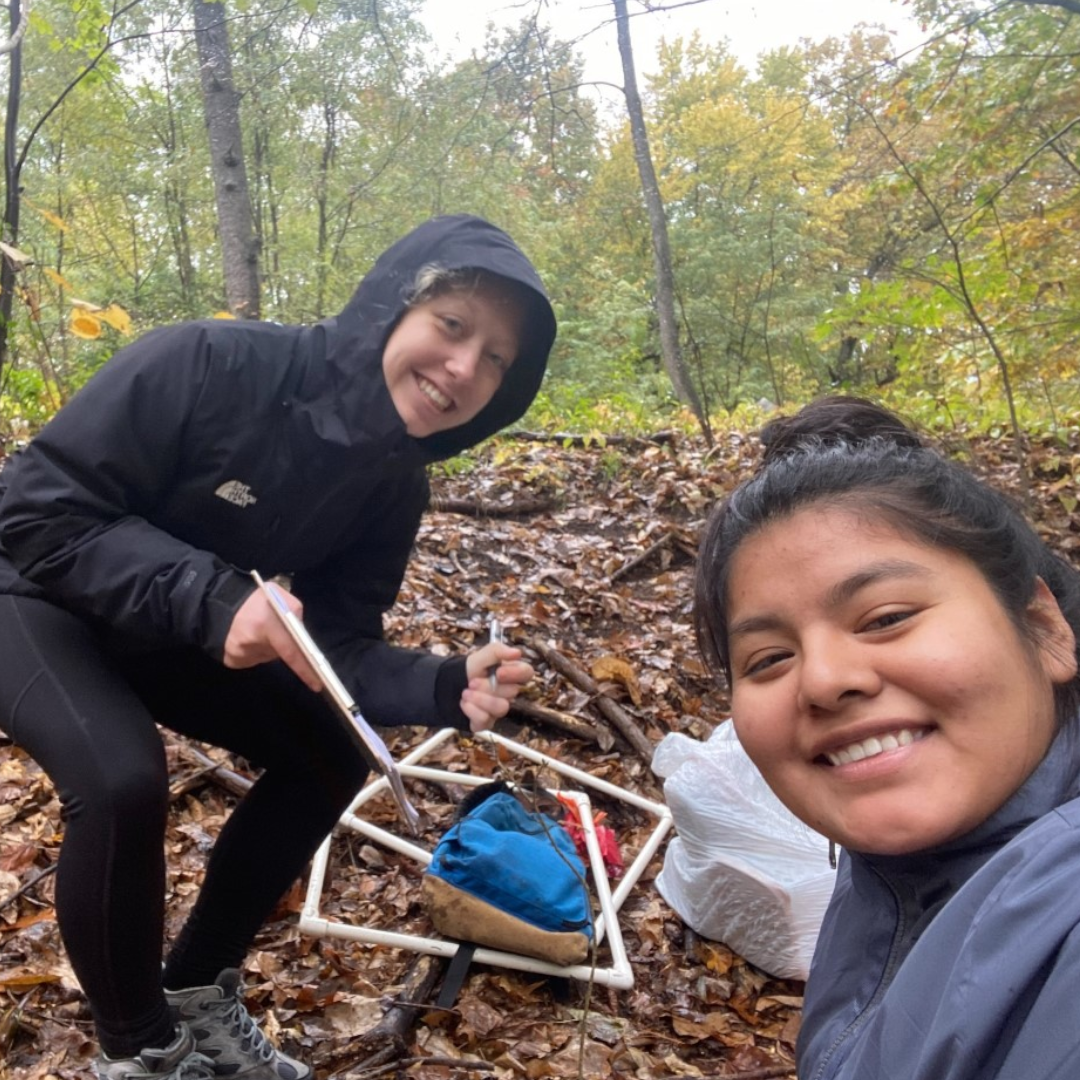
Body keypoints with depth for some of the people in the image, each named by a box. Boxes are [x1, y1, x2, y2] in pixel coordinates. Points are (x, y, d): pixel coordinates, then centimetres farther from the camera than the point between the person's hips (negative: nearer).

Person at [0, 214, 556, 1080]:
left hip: (184, 629, 6)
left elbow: (336, 645, -13)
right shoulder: (211, 364, -33)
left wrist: (445, 688, -32)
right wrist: (211, 598, -40)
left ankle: (199, 991, 16)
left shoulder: (391, 487, -13)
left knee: (329, 756, -1)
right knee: (122, 781, -31)